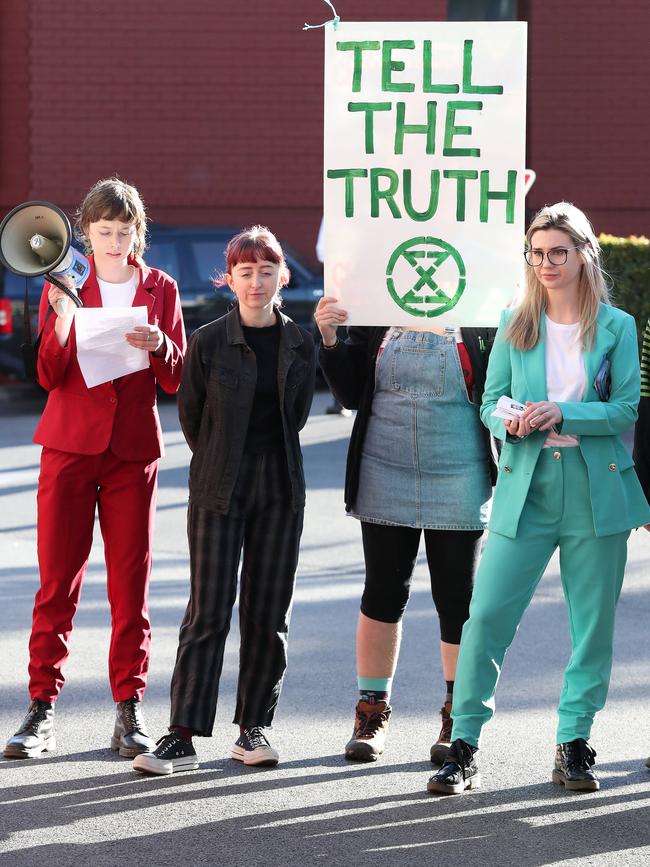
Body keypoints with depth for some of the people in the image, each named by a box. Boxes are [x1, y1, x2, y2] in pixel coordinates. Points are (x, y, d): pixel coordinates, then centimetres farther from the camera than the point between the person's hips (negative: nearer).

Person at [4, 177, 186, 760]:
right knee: (57, 578, -3)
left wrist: (159, 346, -15)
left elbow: (176, 381, 5)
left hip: (134, 449, 1)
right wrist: (63, 318, -22)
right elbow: (49, 376, -6)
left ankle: (130, 710, 6)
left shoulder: (161, 289, 8)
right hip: (70, 444, -1)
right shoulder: (63, 286, 4)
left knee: (131, 581, 0)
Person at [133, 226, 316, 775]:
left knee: (269, 611, 4)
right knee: (209, 610, -8)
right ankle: (183, 738, -9)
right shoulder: (209, 343, -3)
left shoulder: (300, 344, 4)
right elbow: (191, 416, 7)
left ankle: (254, 728, 14)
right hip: (219, 492, -3)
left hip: (280, 488, 3)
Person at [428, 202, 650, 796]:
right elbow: (490, 401, 9)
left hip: (597, 491, -1)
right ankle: (464, 746, 1)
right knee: (486, 614, -6)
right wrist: (511, 422, -14)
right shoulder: (514, 326, 9)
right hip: (525, 490, 1)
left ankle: (574, 746, 16)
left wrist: (562, 415, -16)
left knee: (593, 623, 4)